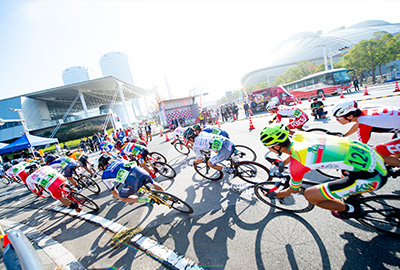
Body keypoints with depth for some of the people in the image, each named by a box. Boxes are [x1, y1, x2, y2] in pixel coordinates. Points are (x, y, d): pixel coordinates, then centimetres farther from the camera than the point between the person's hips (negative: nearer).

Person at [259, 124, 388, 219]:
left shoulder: (296, 164, -22)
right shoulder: (298, 135, -3)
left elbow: (293, 190, -1)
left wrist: (275, 194, 16)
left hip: (372, 176, -8)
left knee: (309, 194, -8)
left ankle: (351, 210, 18)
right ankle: (354, 192, 42)